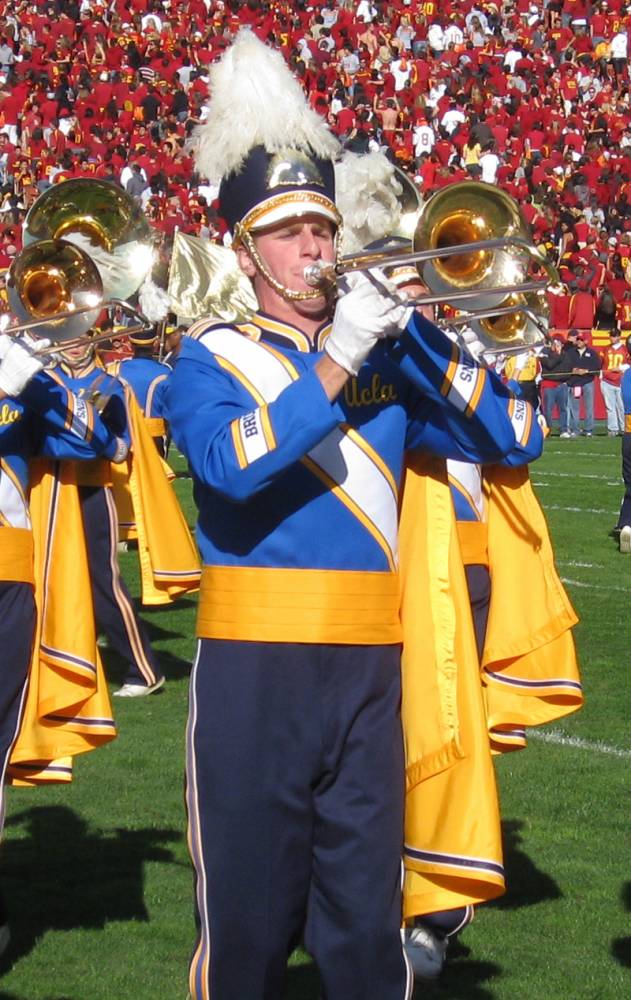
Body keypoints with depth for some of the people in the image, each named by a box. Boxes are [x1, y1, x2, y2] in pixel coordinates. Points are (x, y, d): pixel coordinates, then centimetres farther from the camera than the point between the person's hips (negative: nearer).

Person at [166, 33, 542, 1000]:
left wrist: (423, 334, -5)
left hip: (368, 665, 3)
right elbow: (230, 461, -19)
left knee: (367, 920, 7)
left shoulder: (388, 354, 13)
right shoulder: (210, 355, 1)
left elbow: (498, 437, 6)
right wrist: (337, 360, -20)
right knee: (246, 919, 3)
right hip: (252, 664, -3)